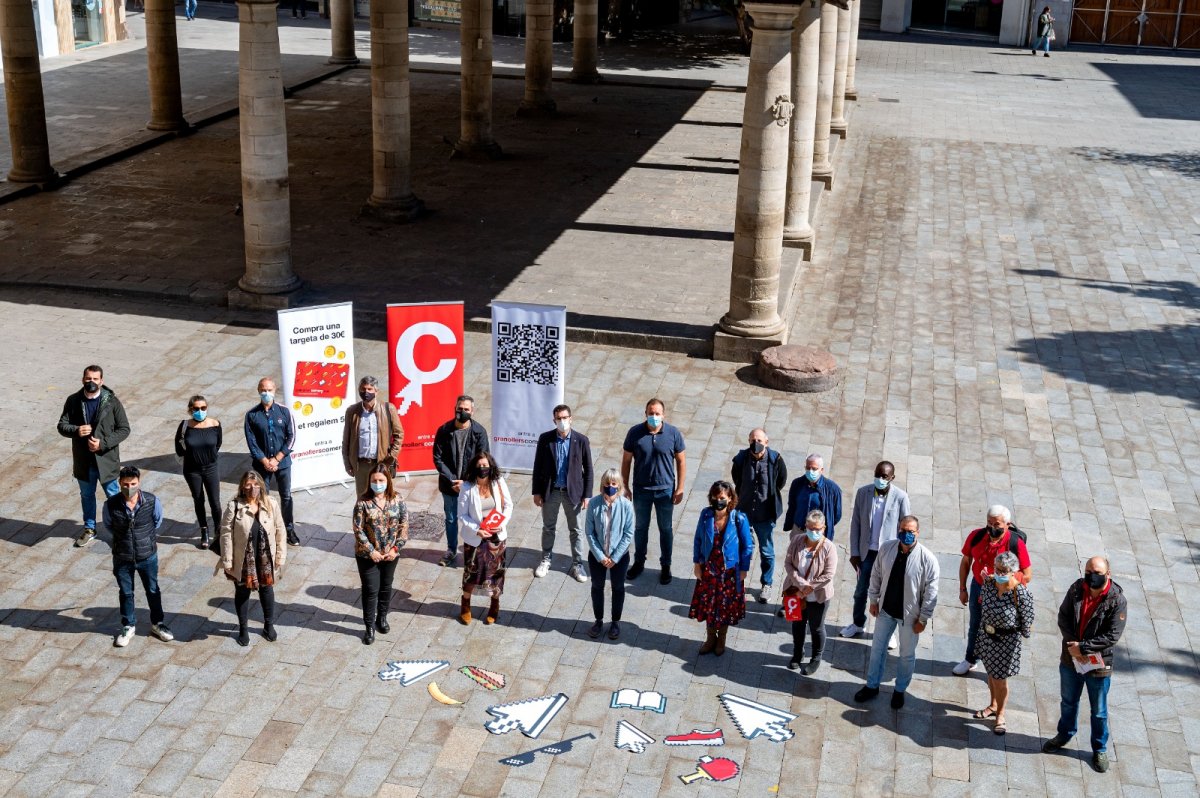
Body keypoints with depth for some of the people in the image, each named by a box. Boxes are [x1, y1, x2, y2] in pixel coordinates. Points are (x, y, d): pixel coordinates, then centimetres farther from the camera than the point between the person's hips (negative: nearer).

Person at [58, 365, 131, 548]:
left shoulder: (112, 402, -11)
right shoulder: (73, 401, -3)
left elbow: (124, 429, -9)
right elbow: (62, 425, 1)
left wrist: (103, 443, -20)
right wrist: (76, 430, -22)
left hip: (106, 459, -3)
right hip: (83, 460, 3)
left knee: (113, 495, 10)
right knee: (86, 495, 19)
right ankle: (89, 529, 36)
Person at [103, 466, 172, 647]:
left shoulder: (152, 501, -20)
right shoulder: (111, 505, -21)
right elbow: (108, 526, 2)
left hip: (148, 556, 0)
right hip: (122, 558, 0)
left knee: (153, 591, 18)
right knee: (126, 593, 18)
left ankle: (157, 624, 39)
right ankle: (128, 627, 38)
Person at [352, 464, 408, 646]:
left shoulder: (396, 500, -6)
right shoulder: (363, 502, -14)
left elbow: (403, 526, -2)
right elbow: (358, 529, -13)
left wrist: (395, 548, -9)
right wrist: (371, 551, -16)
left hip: (390, 554, 3)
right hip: (367, 555, -3)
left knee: (386, 587, 17)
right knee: (370, 590, 1)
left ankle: (382, 617, 38)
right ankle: (369, 626, 14)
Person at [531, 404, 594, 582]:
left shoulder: (581, 440, -9)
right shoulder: (545, 439, -7)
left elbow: (588, 469, -4)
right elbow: (538, 466, 0)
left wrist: (587, 495, -6)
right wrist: (536, 492, -2)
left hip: (573, 492, -1)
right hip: (550, 491, 1)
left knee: (575, 530, 9)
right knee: (548, 527, 15)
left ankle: (577, 564, 21)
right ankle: (545, 561, 32)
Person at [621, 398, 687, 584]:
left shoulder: (674, 434, -13)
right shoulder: (635, 433, -12)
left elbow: (681, 461, -3)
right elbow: (626, 460, -2)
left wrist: (680, 488, -4)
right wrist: (626, 487, -1)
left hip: (665, 490, -1)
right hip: (641, 490, 1)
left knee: (665, 529, 12)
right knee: (640, 527, 16)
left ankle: (666, 566, 27)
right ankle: (639, 562, 34)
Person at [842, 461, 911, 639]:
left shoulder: (900, 497, -14)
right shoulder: (863, 492, -7)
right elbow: (856, 523, 0)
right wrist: (854, 552, 0)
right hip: (867, 551, 3)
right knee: (861, 590, 18)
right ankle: (858, 624, 38)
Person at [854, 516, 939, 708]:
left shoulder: (928, 559, -23)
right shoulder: (886, 548, -12)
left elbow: (931, 592, -15)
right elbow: (876, 575, 2)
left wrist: (923, 619, -11)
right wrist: (873, 600, 5)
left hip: (909, 614, -3)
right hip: (885, 609, 3)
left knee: (907, 654, 15)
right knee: (877, 648, 18)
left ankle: (900, 690, 38)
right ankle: (872, 686, 38)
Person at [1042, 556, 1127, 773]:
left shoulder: (1117, 601, -21)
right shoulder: (1077, 589, -10)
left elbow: (1112, 636, -22)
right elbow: (1063, 616, -5)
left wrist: (1083, 647, -23)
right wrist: (1072, 644, -17)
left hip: (1098, 664, -4)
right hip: (1071, 659, 4)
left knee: (1099, 711, 14)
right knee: (1068, 701, 24)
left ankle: (1100, 749, 33)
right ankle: (1065, 735, 47)